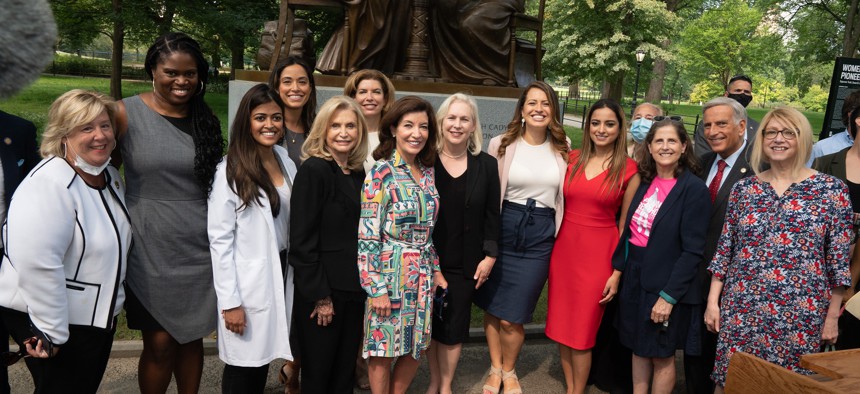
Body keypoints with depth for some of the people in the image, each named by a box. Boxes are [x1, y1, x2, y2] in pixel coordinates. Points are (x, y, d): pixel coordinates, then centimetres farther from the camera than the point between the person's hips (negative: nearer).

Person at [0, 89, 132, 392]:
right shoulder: (50, 185, -24)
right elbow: (37, 264, -30)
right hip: (54, 321, -8)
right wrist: (51, 333, -25)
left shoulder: (111, 176, 4)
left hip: (98, 316, 8)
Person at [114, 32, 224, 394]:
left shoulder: (205, 119, 6)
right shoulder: (125, 113, -5)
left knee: (192, 337, 12)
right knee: (160, 342, 2)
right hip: (150, 248, -3)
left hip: (199, 247, 3)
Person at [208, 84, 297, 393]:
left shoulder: (286, 161, 5)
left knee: (263, 358, 15)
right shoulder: (231, 170, -12)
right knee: (244, 368, 6)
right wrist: (229, 301, -15)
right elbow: (219, 239, -13)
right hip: (249, 283, -5)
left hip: (281, 274, 5)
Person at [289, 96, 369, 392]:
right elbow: (302, 239, -15)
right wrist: (320, 296, -16)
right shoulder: (314, 170, -11)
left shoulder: (358, 173, 9)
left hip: (354, 290, 6)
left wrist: (365, 285, 8)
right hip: (322, 292, -6)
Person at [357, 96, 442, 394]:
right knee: (383, 351, 7)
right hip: (390, 273, -6)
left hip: (422, 276, 6)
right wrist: (377, 288, -17)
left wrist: (435, 269, 12)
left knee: (416, 347, 14)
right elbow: (368, 236, -15)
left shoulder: (428, 172, 7)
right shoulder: (381, 172, -12)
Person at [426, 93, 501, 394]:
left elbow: (492, 215, 2)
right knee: (430, 322, 11)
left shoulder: (487, 165, -1)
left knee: (454, 325, 10)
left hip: (465, 263, 0)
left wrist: (490, 256, -2)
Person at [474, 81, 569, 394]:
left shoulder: (563, 148, 6)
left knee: (512, 317, 2)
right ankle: (495, 368, 36)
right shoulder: (501, 145, -2)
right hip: (504, 228, 0)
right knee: (492, 307, 11)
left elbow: (567, 192, 17)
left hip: (541, 236, 1)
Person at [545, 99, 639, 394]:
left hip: (598, 254, -4)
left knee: (582, 331, 5)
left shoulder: (628, 169, -5)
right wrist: (553, 249, 3)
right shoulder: (572, 158, 4)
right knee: (561, 326, 12)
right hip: (564, 248, 4)